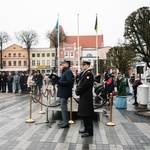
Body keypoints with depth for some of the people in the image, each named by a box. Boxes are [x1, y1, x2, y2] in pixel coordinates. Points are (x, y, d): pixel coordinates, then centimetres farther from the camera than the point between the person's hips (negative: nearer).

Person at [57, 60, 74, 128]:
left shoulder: (68, 72, -14)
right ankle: (64, 121, 26)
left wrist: (59, 82, -23)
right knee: (63, 106, 16)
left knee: (63, 107, -7)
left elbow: (69, 82, -24)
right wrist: (58, 81, 2)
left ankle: (66, 123, 0)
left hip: (65, 92, -10)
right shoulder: (64, 71, 17)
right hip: (62, 92, 10)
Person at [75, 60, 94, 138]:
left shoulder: (89, 73, -16)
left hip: (87, 97, -10)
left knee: (87, 114, -3)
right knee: (84, 113, 17)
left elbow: (84, 85, -21)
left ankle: (89, 131, 7)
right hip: (83, 96, 10)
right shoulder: (84, 73, 14)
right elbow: (80, 83, 17)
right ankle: (86, 128, 30)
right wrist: (77, 90, 1)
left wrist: (78, 91, -10)